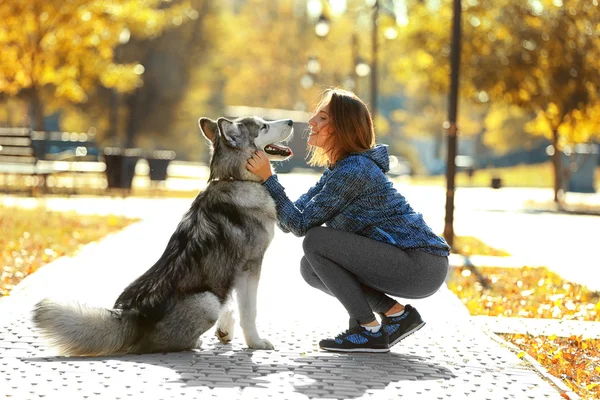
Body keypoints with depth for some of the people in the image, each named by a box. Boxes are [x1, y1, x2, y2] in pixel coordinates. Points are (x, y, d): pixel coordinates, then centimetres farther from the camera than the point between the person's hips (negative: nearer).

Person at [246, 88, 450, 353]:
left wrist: (268, 178, -13)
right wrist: (263, 177, 1)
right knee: (311, 268, 6)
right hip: (409, 264, 9)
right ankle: (397, 314, 8)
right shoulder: (338, 169, 13)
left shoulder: (353, 170, -17)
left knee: (316, 240, -16)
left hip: (423, 266, -9)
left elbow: (301, 224, -14)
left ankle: (369, 331, -9)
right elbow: (289, 221, 10)